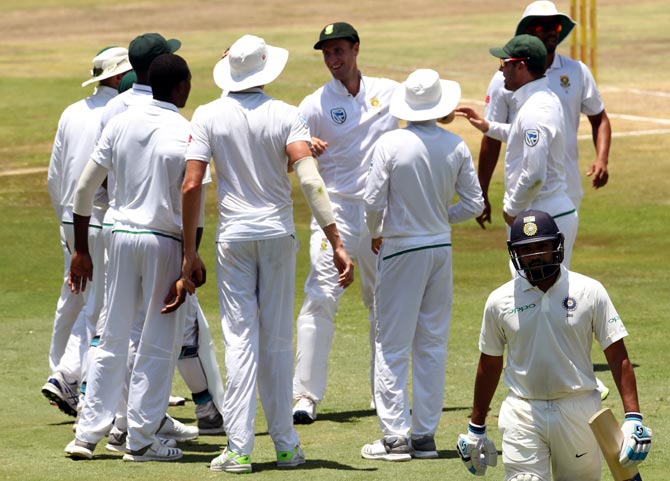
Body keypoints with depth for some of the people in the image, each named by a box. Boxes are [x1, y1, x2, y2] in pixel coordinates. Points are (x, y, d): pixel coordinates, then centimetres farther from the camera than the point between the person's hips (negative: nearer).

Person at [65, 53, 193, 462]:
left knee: (113, 340, 11)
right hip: (165, 243, -5)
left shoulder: (121, 124, 5)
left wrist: (81, 250, 14)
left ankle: (88, 434, 10)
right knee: (159, 344, 3)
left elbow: (84, 189, 8)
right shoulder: (188, 133, -8)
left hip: (122, 237, 5)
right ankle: (141, 439, 4)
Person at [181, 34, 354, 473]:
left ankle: (239, 449, -7)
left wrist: (189, 252, -2)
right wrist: (336, 243, -19)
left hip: (233, 237, -1)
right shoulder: (286, 116, -5)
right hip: (279, 235, 1)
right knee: (278, 341, 9)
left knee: (240, 341, 0)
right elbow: (309, 178, -16)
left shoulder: (208, 116, -4)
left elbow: (191, 186, -8)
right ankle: (286, 445, 13)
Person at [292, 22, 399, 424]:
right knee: (321, 297, -13)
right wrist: (305, 151, -26)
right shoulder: (316, 105, -2)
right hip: (335, 209, -3)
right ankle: (306, 397, -15)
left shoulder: (389, 92, 6)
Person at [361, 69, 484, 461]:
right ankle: (425, 435, 11)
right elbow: (474, 204, 1)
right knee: (432, 345, 10)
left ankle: (395, 436, -3)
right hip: (441, 248, 4)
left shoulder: (391, 144, -13)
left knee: (393, 345, 0)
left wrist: (374, 235, 8)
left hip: (401, 250, -4)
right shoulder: (456, 146, -2)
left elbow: (373, 201, -12)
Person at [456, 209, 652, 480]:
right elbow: (489, 365, 13)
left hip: (578, 410, 0)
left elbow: (617, 356, -3)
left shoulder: (589, 292, -1)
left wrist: (633, 418, -12)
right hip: (522, 414, 1)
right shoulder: (500, 300, 3)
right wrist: (476, 429, 16)